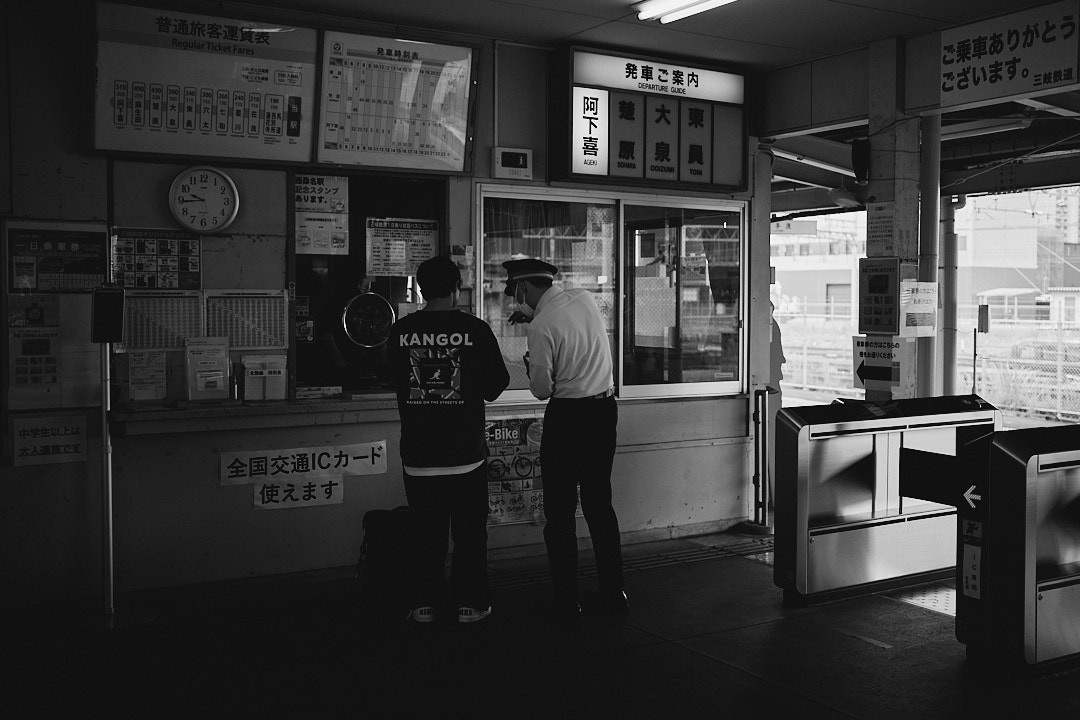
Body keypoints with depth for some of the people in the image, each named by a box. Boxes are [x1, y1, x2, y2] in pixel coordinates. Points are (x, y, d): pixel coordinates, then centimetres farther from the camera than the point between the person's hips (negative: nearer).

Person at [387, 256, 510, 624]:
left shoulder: (400, 331, -4)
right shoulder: (475, 329, -10)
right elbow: (496, 384, 0)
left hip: (418, 454, 2)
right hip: (466, 453, -2)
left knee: (426, 531, 13)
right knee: (469, 530, 10)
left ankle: (424, 604, 19)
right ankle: (470, 603, 16)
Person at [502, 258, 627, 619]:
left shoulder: (542, 326, -17)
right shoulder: (586, 298, 3)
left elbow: (542, 390, -11)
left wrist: (529, 361, 7)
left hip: (567, 417, -7)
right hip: (605, 409, 7)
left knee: (560, 512, 3)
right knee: (600, 504, 15)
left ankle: (566, 601, 7)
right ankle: (612, 593, 21)